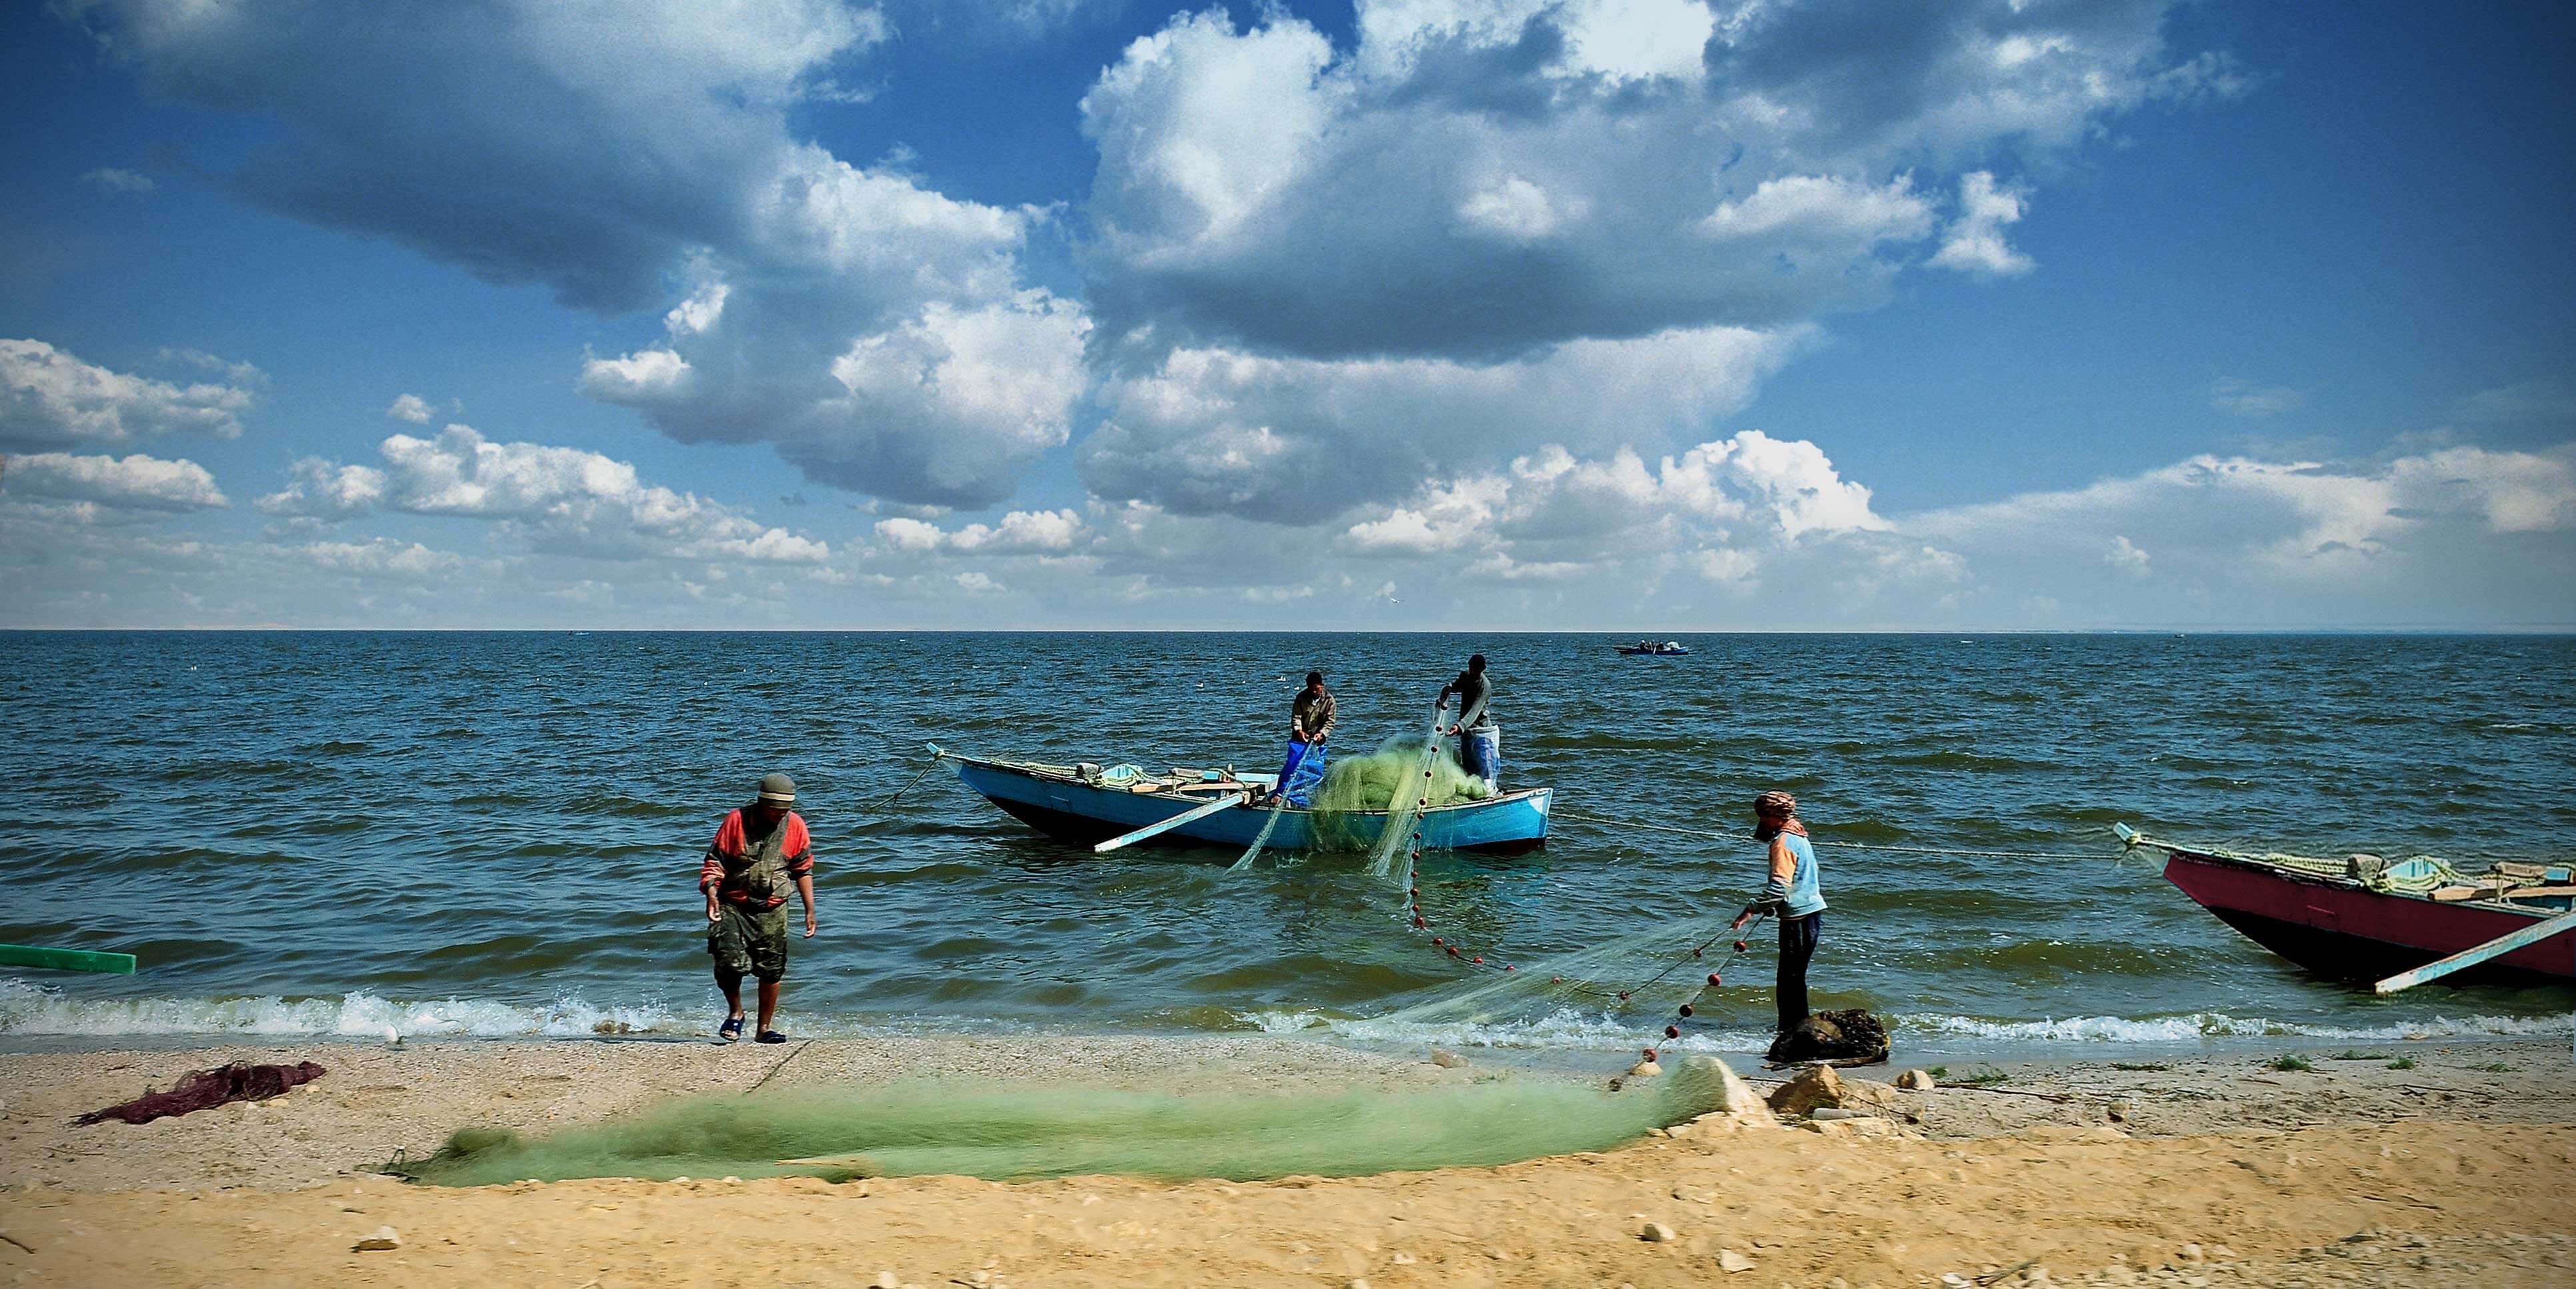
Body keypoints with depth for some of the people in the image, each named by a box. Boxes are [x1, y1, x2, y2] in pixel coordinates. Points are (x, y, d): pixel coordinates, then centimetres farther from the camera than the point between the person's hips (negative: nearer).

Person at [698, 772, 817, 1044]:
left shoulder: (796, 826, 0)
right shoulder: (736, 821, -7)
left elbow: (803, 870, 9)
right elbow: (715, 859, -3)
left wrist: (810, 910, 8)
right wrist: (711, 891, -20)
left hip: (772, 910, 2)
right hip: (732, 906, -2)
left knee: (771, 970, 4)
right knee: (729, 962, -15)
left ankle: (766, 1027, 21)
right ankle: (735, 1013, 13)